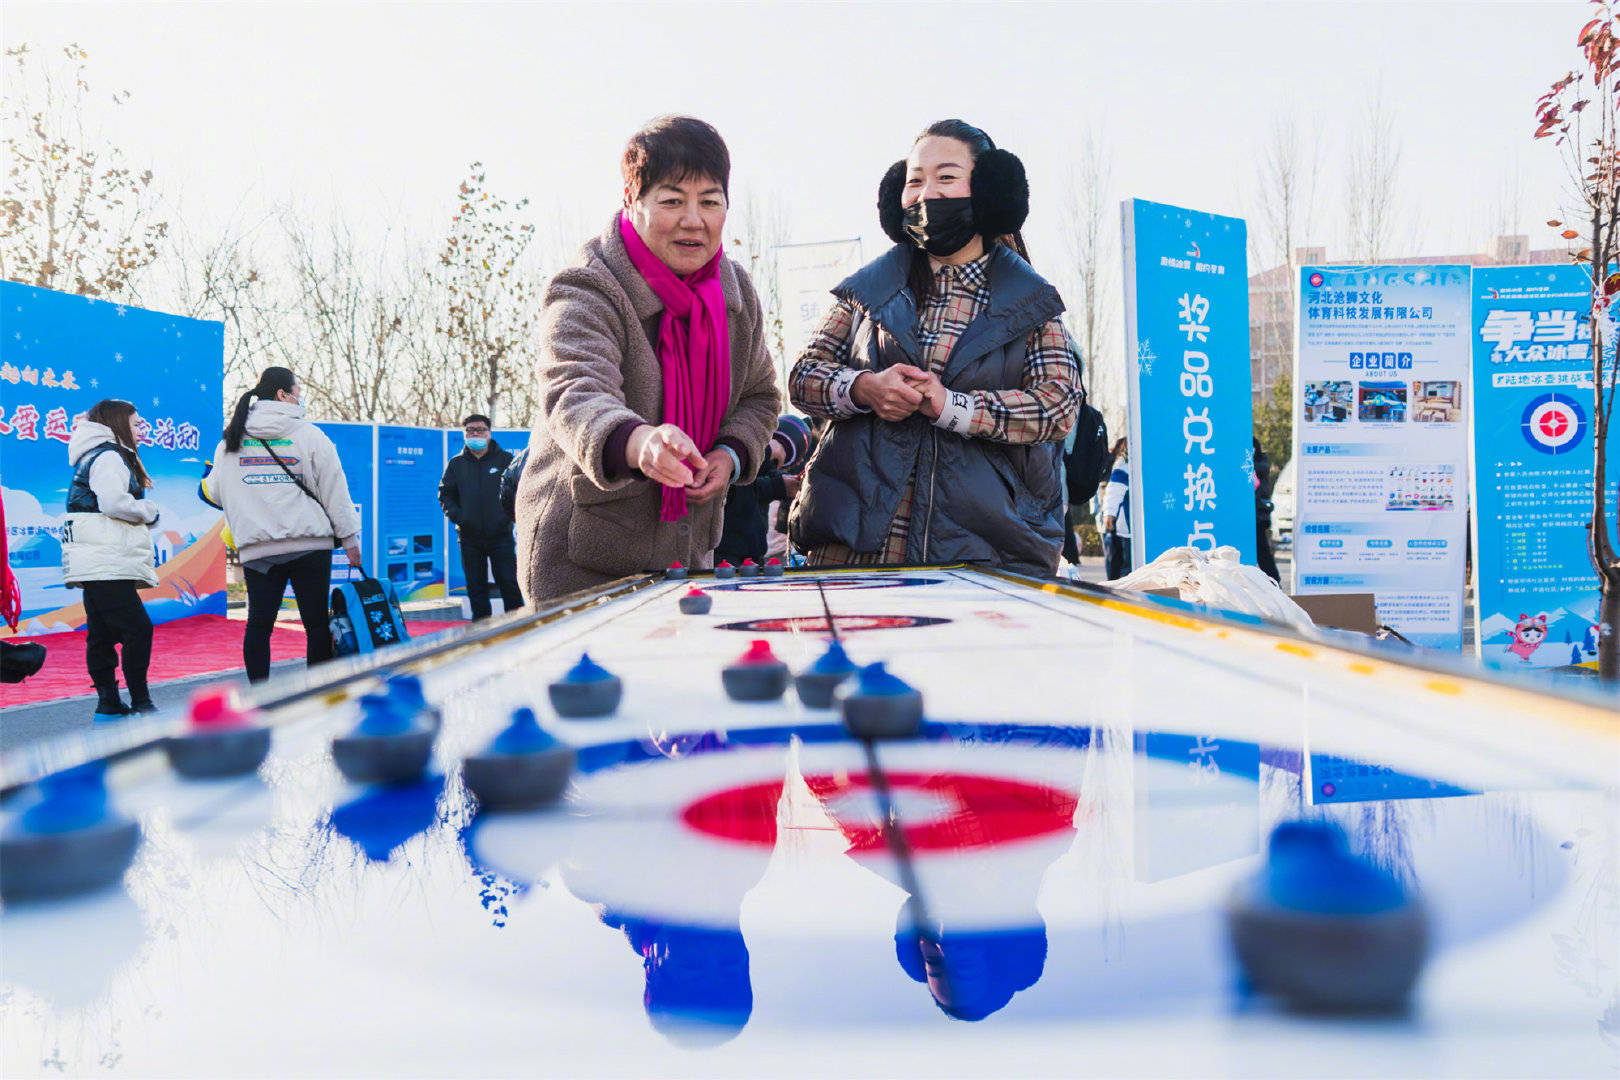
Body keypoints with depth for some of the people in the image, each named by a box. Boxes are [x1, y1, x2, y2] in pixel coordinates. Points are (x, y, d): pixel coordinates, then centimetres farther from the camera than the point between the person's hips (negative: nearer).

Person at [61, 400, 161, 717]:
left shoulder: (94, 458, 25)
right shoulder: (109, 457, -7)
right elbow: (115, 502, -20)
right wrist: (149, 511, -4)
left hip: (95, 568, 11)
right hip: (106, 565, -11)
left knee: (102, 634, 10)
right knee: (138, 629, -11)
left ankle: (109, 703, 13)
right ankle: (140, 703, -9)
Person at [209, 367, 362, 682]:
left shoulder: (230, 440, 11)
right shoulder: (309, 434, -1)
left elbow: (216, 493, 16)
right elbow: (335, 490, -2)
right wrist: (349, 538, 3)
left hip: (255, 548, 3)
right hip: (311, 545, -3)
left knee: (259, 624, 6)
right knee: (317, 623, 4)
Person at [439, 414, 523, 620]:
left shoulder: (505, 460, 4)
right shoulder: (456, 464, 11)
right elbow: (445, 494, 14)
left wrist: (509, 514, -7)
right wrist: (456, 516, -1)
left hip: (501, 535, -2)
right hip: (469, 537, 3)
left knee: (509, 583, -4)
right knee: (476, 587, 7)